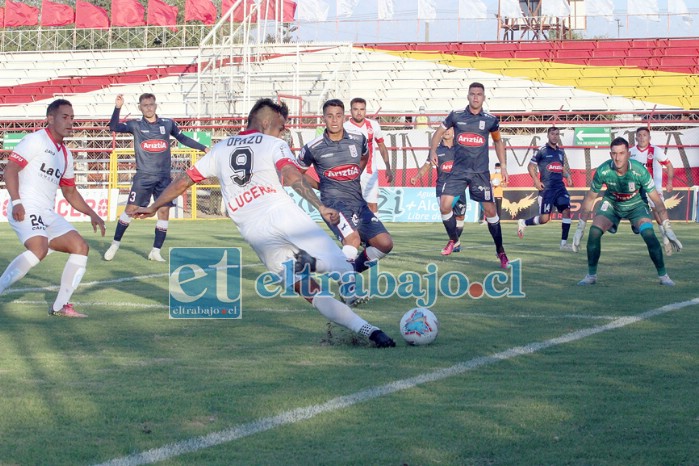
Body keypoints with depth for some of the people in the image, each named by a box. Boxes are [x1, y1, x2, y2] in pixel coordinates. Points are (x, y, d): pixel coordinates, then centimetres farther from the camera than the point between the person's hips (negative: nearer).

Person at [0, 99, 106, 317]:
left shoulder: (65, 154, 20)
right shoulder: (36, 140, -5)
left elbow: (70, 192, 28)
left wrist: (92, 215, 19)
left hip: (48, 214, 9)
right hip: (26, 209, -9)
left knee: (81, 247, 2)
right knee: (39, 248, -32)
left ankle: (60, 306, 7)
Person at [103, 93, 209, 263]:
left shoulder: (167, 124, 7)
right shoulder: (135, 125, 1)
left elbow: (183, 139, 18)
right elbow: (114, 127, -11)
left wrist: (204, 148, 15)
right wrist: (118, 107, -24)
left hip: (164, 177, 2)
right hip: (143, 176, -2)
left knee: (164, 212, -3)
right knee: (130, 209, -6)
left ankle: (156, 251, 6)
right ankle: (115, 245, 8)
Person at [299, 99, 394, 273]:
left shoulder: (359, 139, 7)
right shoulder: (313, 147, -2)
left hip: (358, 202, 5)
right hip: (334, 201, -5)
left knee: (385, 244, -8)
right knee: (353, 239, -33)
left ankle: (355, 267, 15)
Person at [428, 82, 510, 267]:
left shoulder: (490, 120, 2)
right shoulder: (456, 115, 1)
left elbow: (498, 141, 16)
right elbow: (439, 132, 11)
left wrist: (503, 166, 11)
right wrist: (433, 151, -5)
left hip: (480, 172, -1)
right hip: (458, 170, 1)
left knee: (490, 210, -4)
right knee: (444, 205, -10)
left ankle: (500, 251, 8)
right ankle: (453, 239, 15)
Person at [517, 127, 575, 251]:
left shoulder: (561, 151, 16)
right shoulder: (542, 150, -2)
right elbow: (531, 166, -1)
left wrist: (568, 176, 6)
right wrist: (536, 181, -14)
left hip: (560, 187, 6)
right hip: (546, 188, -6)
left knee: (566, 210, -10)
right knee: (544, 218, -8)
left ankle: (564, 243, -6)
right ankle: (523, 223, 21)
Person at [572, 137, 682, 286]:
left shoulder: (639, 171, -31)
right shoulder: (603, 171, -26)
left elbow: (657, 200, -22)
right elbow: (590, 197, -11)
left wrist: (667, 229, -26)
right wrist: (580, 228, -11)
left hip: (636, 204, -1)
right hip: (611, 203, 1)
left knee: (649, 234, -24)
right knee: (594, 231, -20)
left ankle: (663, 276, -8)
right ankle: (591, 275, -4)